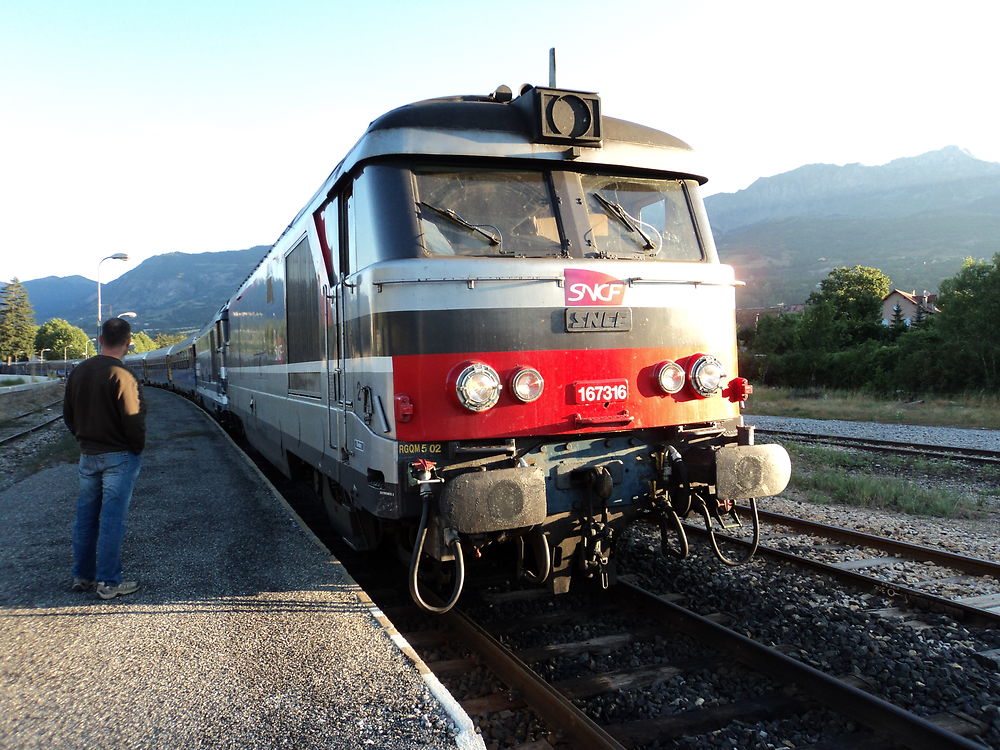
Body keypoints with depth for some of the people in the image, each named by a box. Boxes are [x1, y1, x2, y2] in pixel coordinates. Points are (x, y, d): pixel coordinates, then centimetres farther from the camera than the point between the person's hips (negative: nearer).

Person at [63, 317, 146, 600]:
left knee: (85, 516, 15)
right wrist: (137, 449, -4)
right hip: (119, 457, -7)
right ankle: (108, 582, 6)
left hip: (87, 455, 7)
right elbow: (133, 420, -19)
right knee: (111, 519, -1)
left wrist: (84, 440, 19)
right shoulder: (121, 376, -18)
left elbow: (68, 414, 13)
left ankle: (82, 576, 25)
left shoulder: (78, 372, 5)